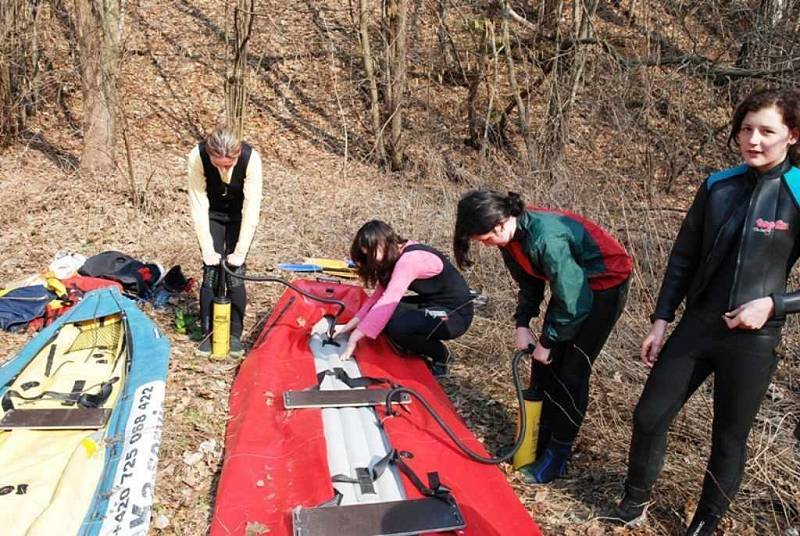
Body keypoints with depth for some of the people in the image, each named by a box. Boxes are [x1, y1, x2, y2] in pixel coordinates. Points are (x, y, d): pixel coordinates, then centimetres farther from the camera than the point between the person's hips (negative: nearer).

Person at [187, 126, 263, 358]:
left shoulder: (251, 158, -34)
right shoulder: (197, 157, -31)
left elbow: (252, 209, -29)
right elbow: (198, 207, -25)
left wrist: (240, 252, -27)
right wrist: (208, 250, -24)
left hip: (240, 214, -1)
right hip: (212, 213, 1)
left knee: (234, 273, -7)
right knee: (211, 272, -6)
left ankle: (235, 334, 7)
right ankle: (208, 333, 9)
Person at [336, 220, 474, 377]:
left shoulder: (409, 260, -26)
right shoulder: (398, 255, 3)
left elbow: (387, 304, -31)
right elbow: (380, 295, 5)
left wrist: (354, 338, -26)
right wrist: (349, 326, 0)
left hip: (455, 313, -9)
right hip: (434, 303, 9)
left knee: (396, 327, -28)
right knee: (381, 314, -6)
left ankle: (441, 356, -3)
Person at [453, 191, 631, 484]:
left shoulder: (546, 239, -37)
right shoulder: (512, 235, -11)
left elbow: (573, 303, -28)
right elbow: (529, 282, 4)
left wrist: (546, 342, -17)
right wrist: (522, 325, -5)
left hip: (606, 284, -8)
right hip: (570, 283, 8)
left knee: (571, 372, -5)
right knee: (544, 365, 7)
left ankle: (558, 454, 10)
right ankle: (538, 440, 22)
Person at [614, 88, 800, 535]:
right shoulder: (718, 187, 1)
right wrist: (661, 321, 5)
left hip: (753, 340, -3)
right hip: (696, 327, 3)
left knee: (729, 438, 12)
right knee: (650, 416, 6)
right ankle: (636, 499, 31)